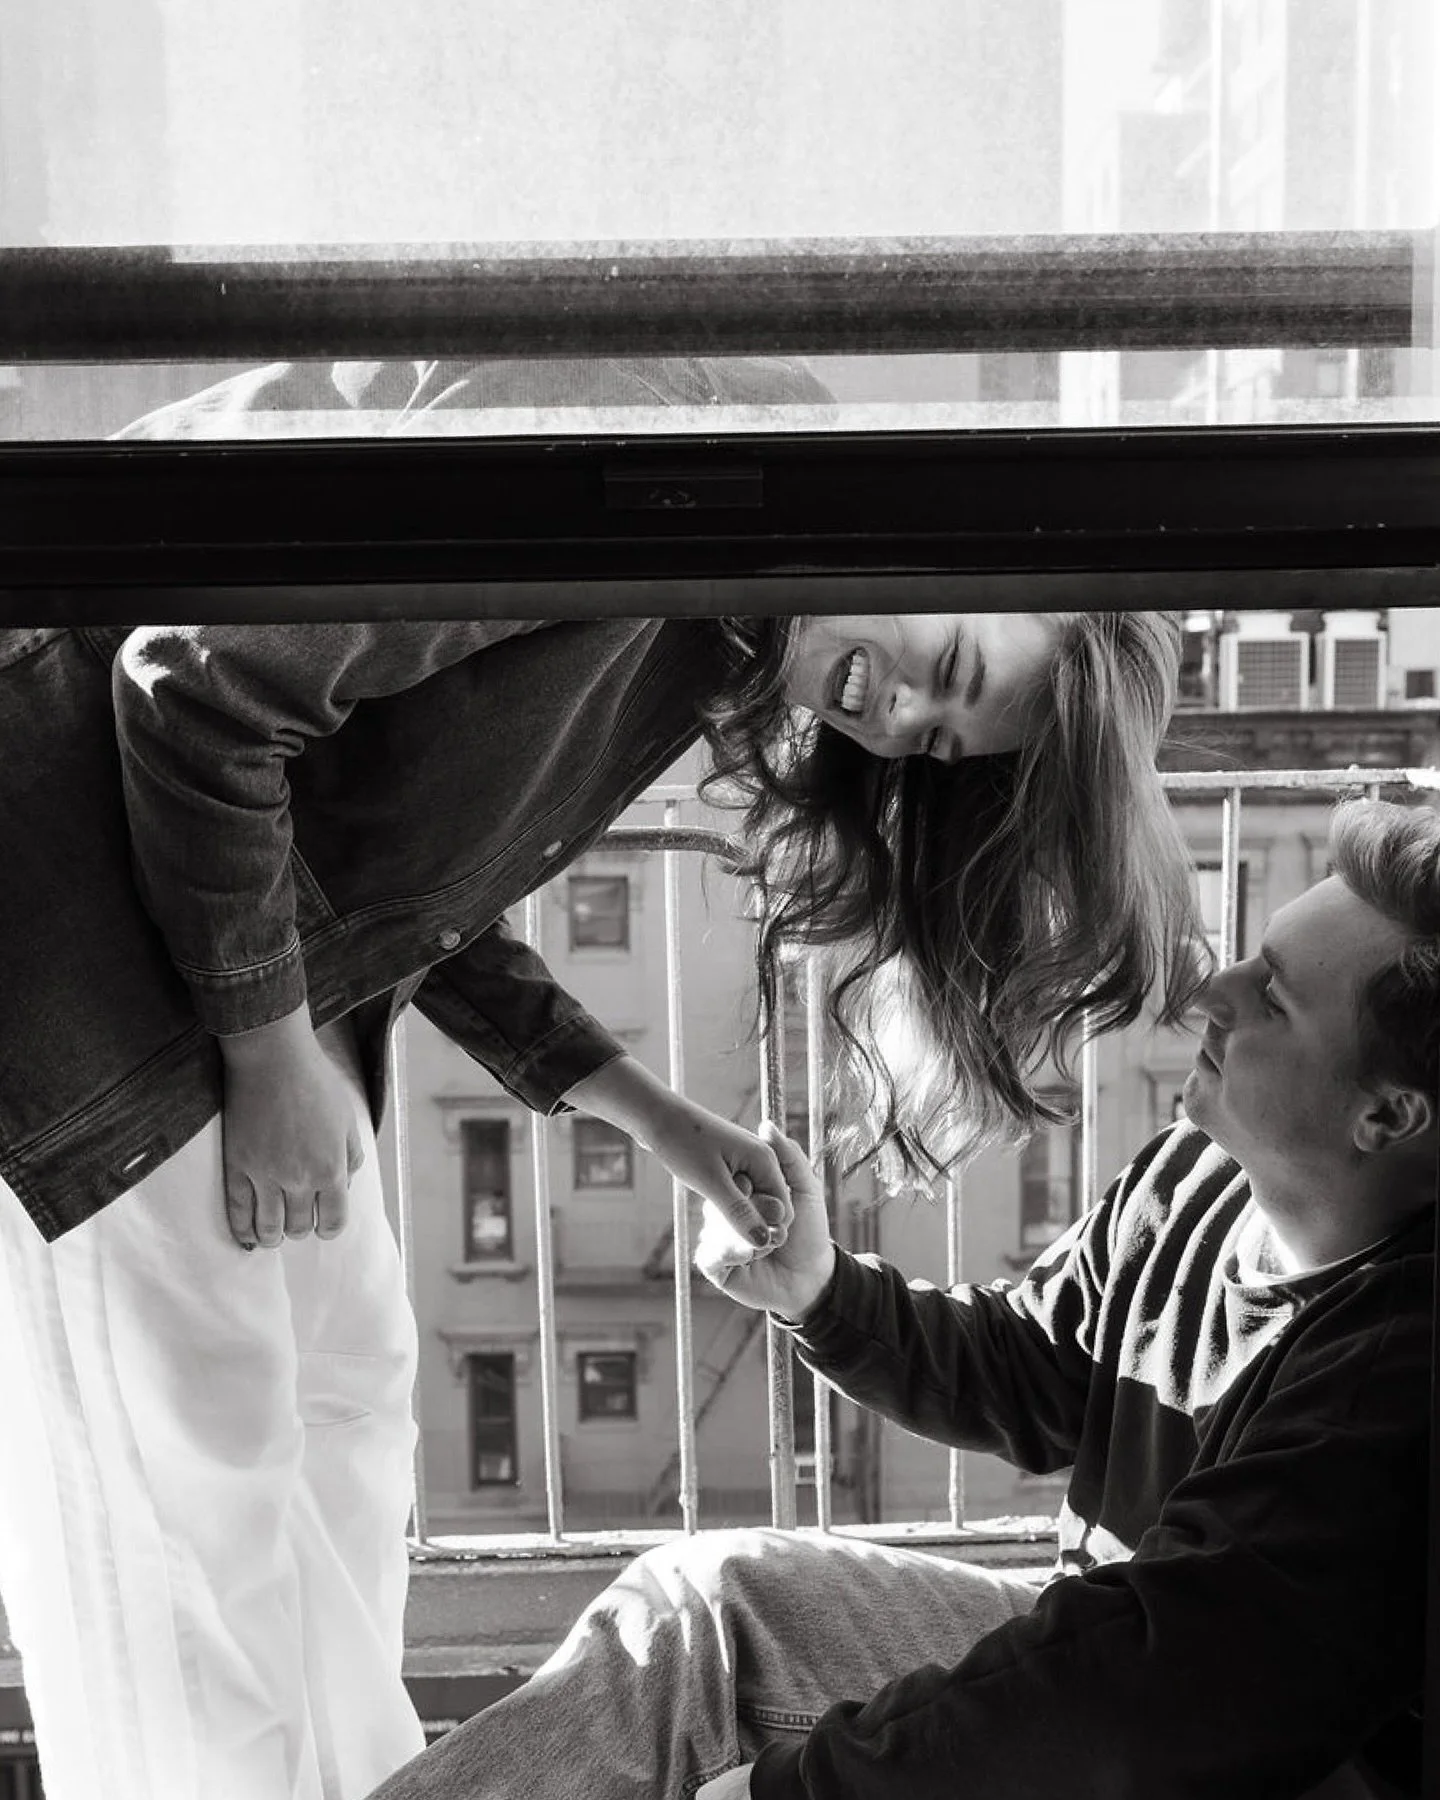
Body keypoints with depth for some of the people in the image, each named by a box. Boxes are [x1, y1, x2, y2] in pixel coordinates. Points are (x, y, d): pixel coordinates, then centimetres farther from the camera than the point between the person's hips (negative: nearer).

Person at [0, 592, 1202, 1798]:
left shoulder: (700, 666, 4)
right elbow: (194, 687, -25)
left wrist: (652, 1113, 5)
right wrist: (273, 1056, -18)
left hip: (260, 956, 9)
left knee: (347, 1374, 13)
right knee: (188, 1436, -3)